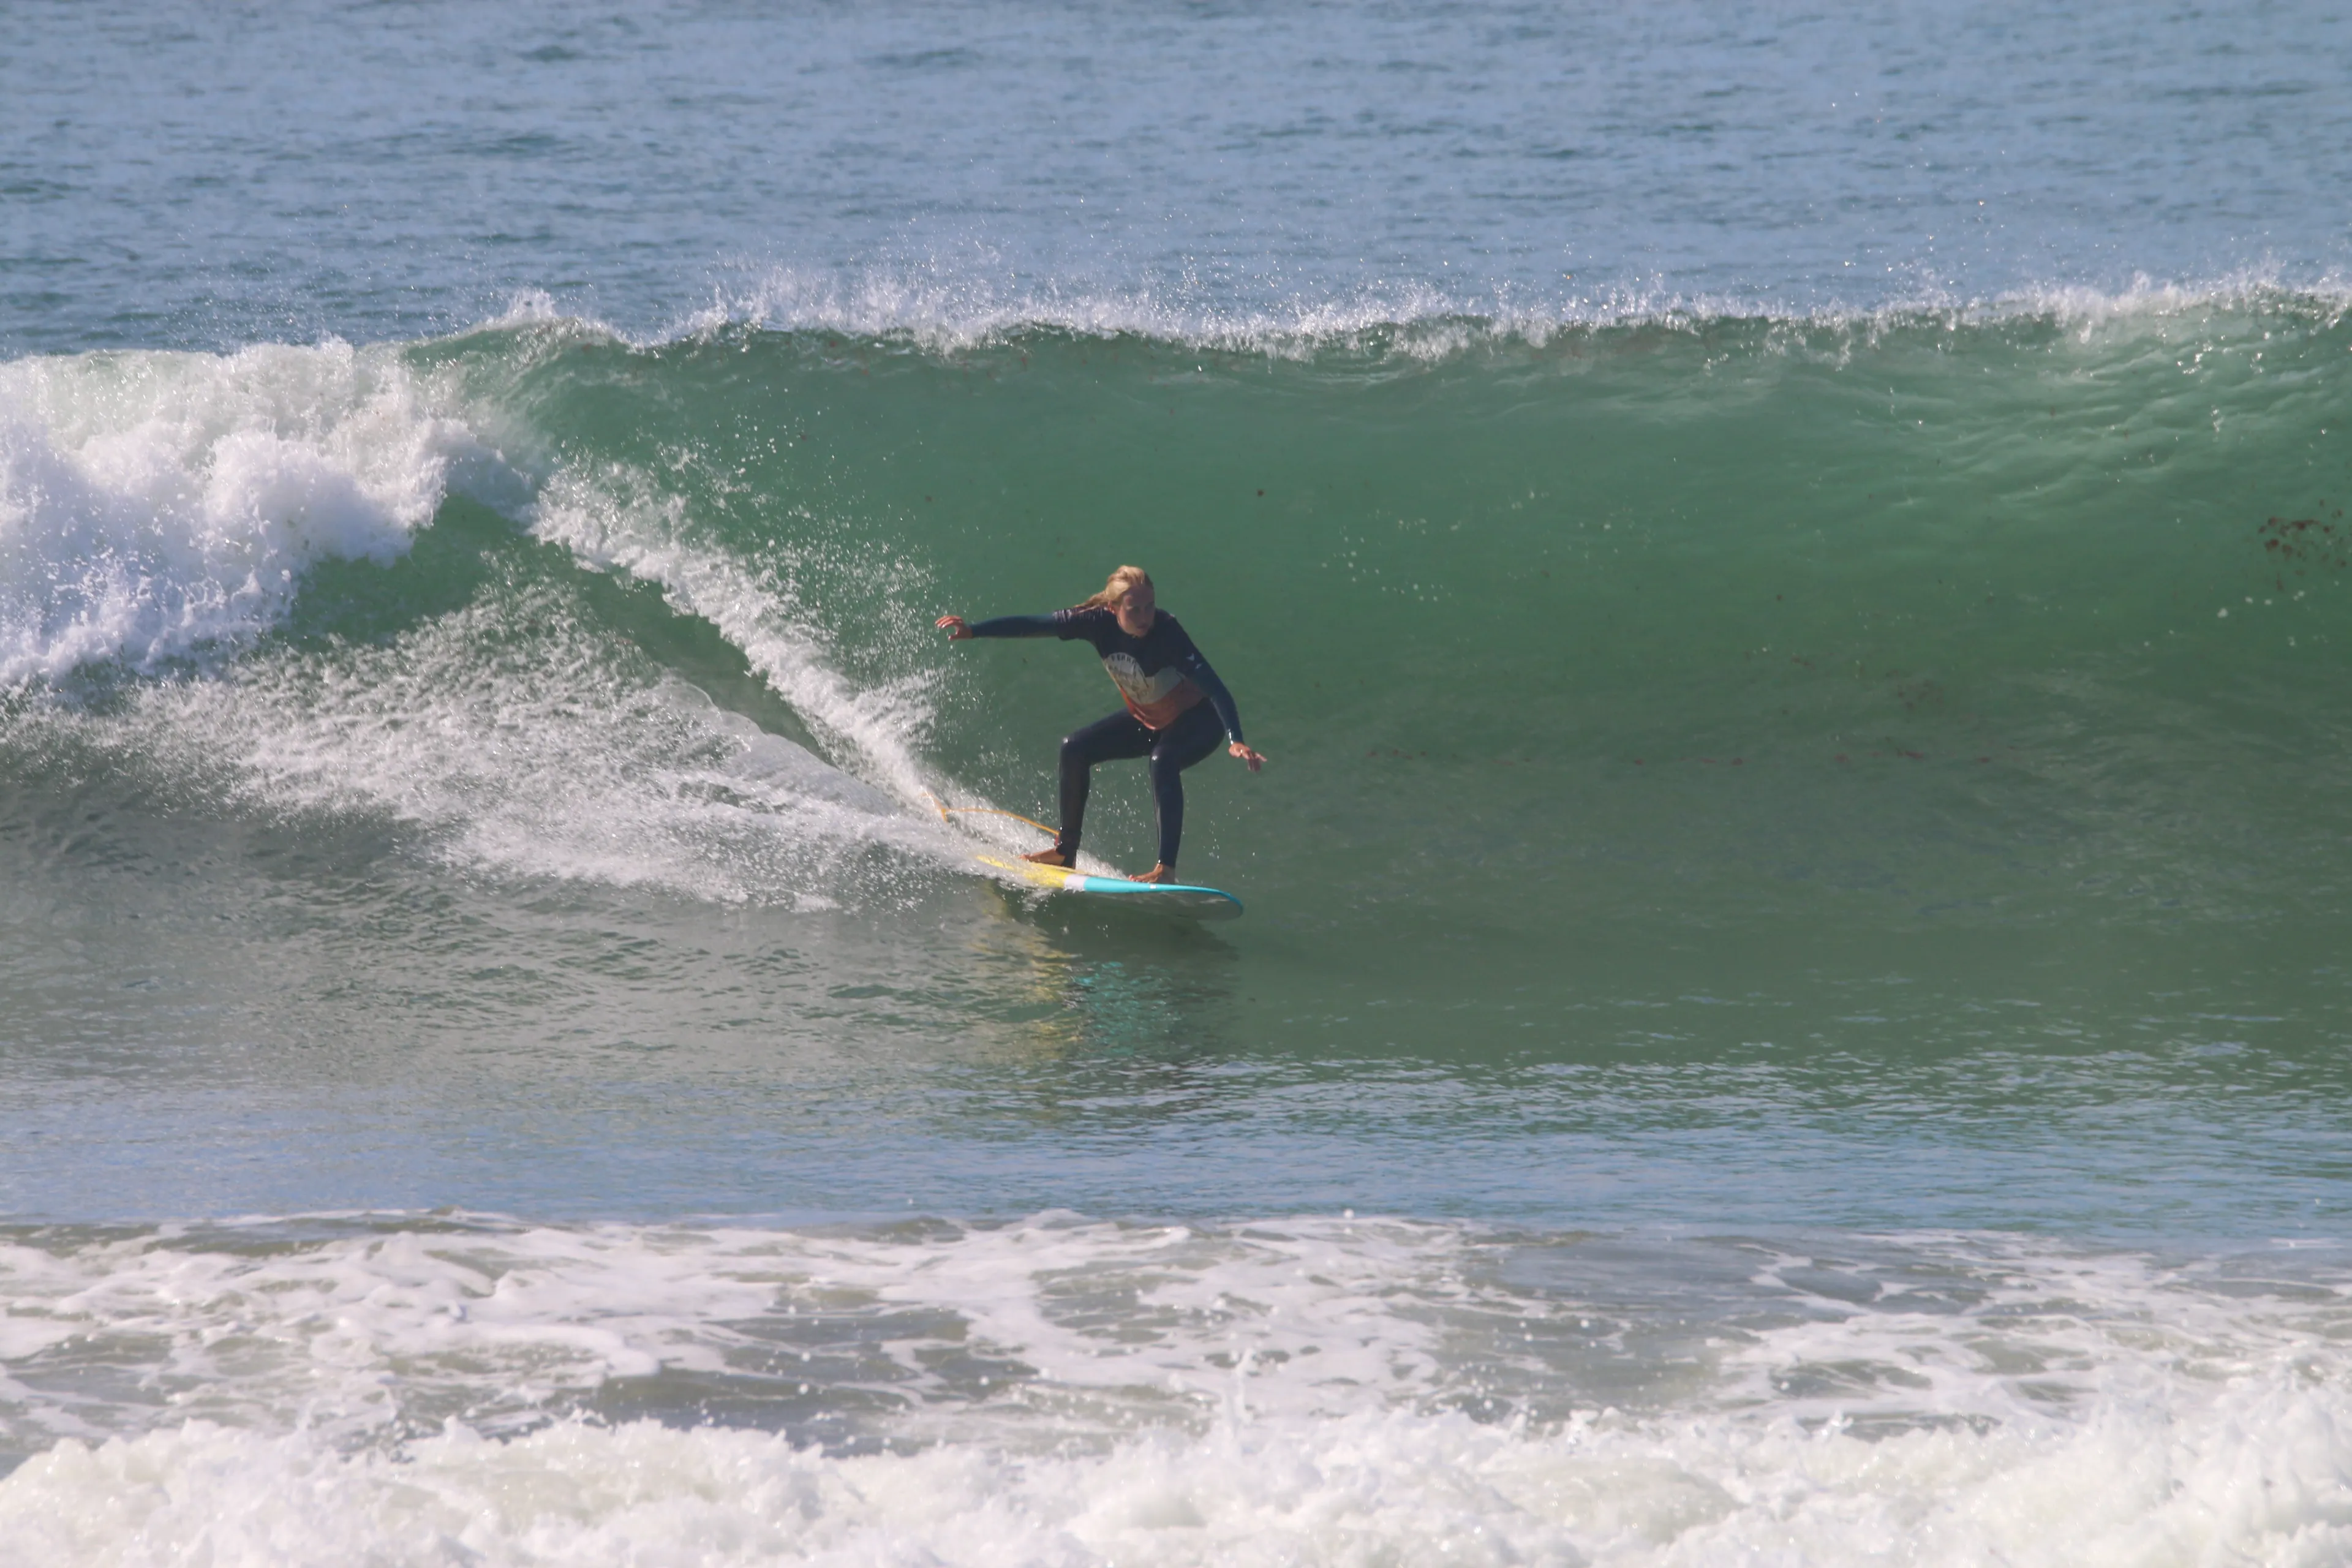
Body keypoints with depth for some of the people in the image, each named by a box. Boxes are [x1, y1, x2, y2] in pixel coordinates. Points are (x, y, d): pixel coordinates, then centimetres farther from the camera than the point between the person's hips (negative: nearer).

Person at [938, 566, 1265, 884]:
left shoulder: (1166, 632, -34)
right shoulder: (1099, 622, -20)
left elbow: (1215, 688, -40)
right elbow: (1035, 626, -12)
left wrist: (1235, 740, -53)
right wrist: (972, 631, -15)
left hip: (1198, 719, -7)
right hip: (1147, 720, 7)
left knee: (1162, 760, -35)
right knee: (1075, 748, 1)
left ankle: (1166, 869, -37)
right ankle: (1065, 852, 13)